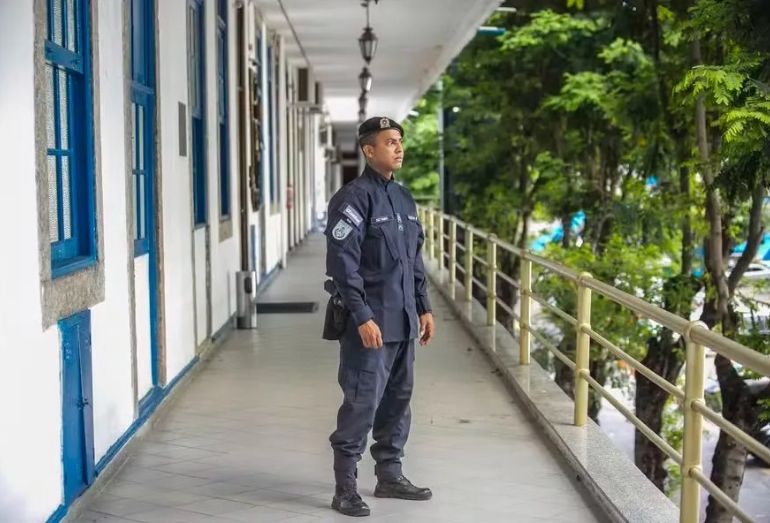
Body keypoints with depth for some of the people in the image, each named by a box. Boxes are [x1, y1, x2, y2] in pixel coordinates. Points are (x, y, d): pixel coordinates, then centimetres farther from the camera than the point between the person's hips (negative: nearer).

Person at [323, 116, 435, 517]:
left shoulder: (404, 198, 14)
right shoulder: (354, 198, -11)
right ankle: (345, 488, 4)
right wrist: (362, 317, -20)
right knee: (361, 403, -6)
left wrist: (423, 308, 16)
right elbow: (343, 263, -17)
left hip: (402, 322, 8)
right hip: (369, 323, -8)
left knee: (398, 400, 13)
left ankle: (390, 475, 26)